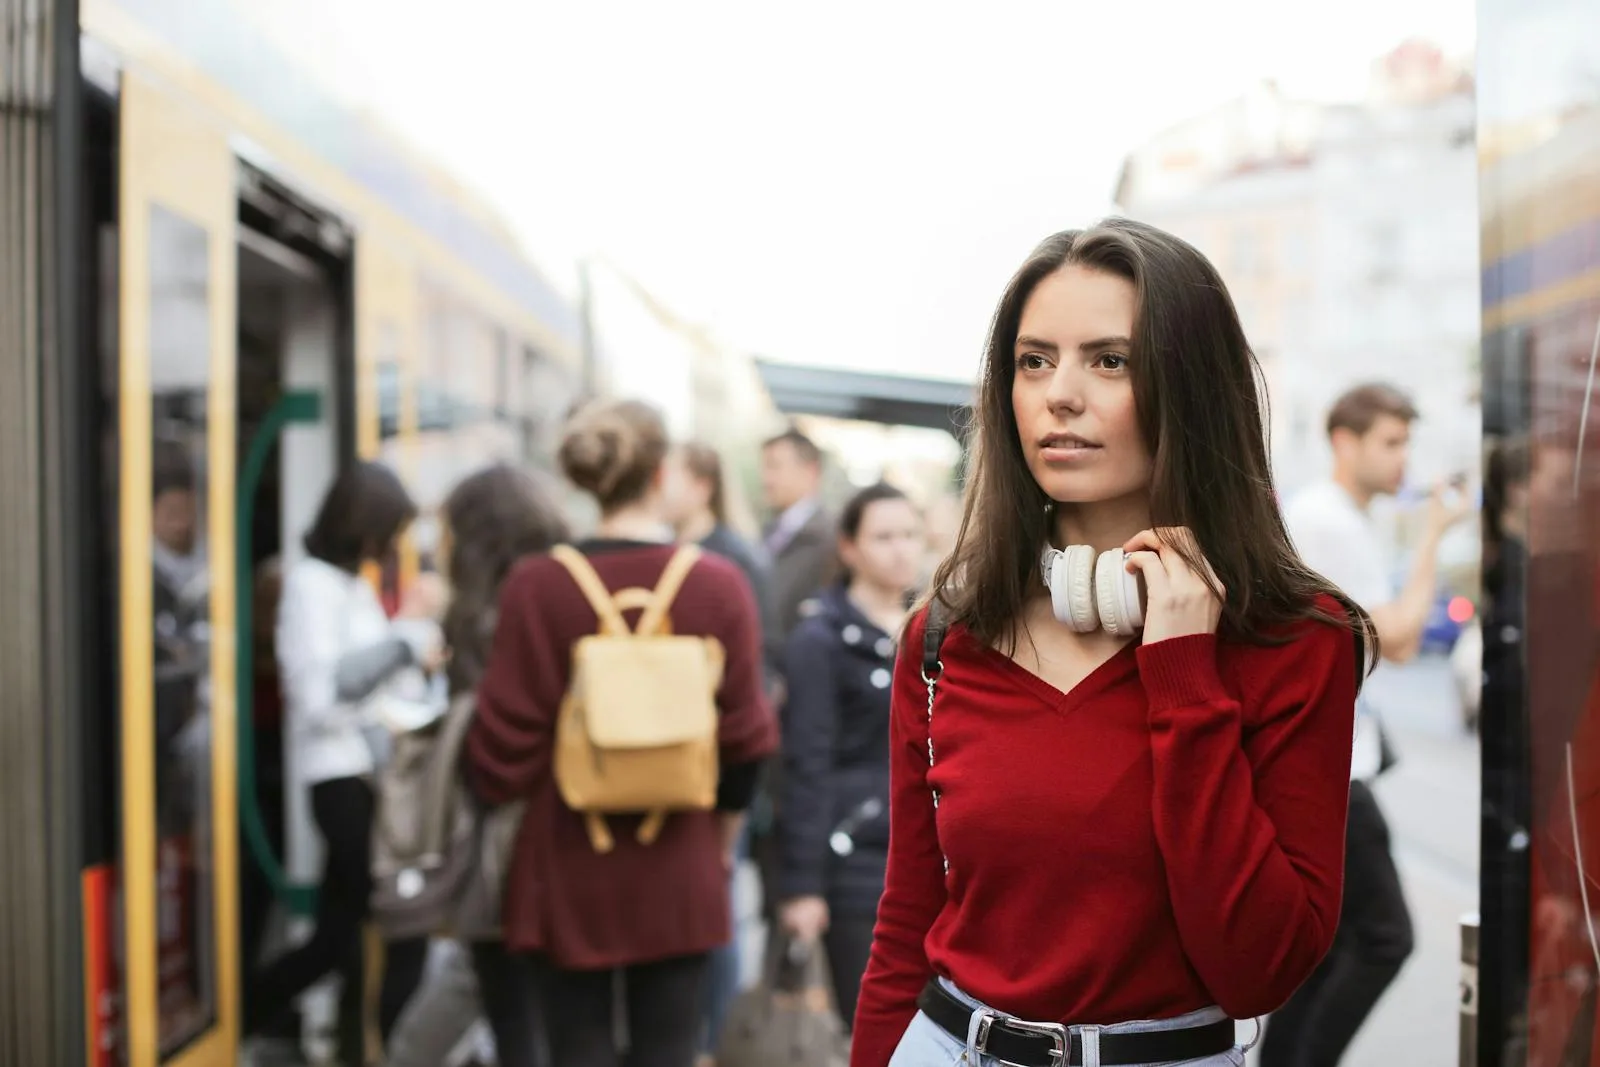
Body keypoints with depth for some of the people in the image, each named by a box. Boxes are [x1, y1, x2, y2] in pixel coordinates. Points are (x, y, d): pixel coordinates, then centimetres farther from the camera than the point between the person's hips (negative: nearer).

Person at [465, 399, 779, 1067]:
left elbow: (506, 734, -7)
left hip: (567, 869, 0)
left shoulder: (537, 587, -11)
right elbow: (745, 737, -2)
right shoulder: (719, 586, -8)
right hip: (678, 874, 1)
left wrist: (496, 802, 15)